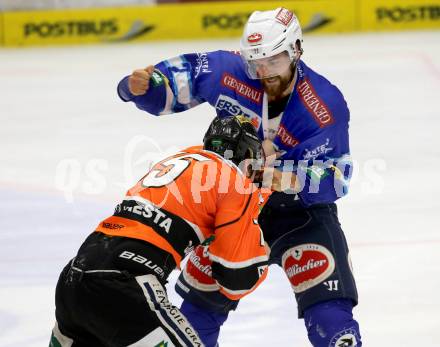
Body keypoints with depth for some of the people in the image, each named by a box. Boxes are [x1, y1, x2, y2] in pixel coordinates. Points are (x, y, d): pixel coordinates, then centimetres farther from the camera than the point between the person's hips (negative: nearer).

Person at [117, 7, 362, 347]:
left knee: (328, 304, -18)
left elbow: (332, 178, -27)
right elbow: (177, 77, -4)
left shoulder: (324, 105, -25)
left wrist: (276, 170, -40)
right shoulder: (230, 70, -17)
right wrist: (140, 86, -25)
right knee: (201, 295, 13)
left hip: (301, 208, -3)